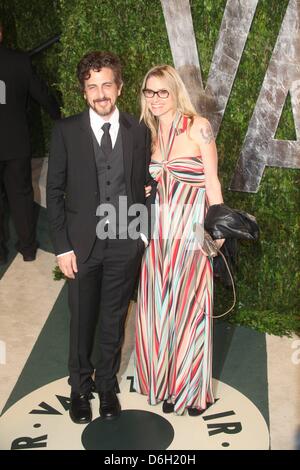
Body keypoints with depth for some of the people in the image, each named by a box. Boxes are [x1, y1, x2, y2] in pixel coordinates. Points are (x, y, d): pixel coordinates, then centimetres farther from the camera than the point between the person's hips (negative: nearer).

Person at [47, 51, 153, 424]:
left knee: (114, 320, 15)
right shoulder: (66, 131, -5)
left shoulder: (138, 132, 1)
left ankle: (107, 383, 37)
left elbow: (143, 186, 7)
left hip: (125, 243, 1)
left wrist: (142, 232, -1)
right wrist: (62, 247, -7)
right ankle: (80, 385, 37)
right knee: (81, 319, 14)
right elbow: (54, 191, -4)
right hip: (83, 243, -1)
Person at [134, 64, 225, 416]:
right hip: (158, 229, 5)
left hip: (191, 229, -5)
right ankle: (163, 379, 33)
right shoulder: (148, 132, 8)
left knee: (188, 306, 5)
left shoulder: (197, 127, -8)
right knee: (157, 305, 11)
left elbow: (212, 180, -6)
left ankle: (190, 387, 27)